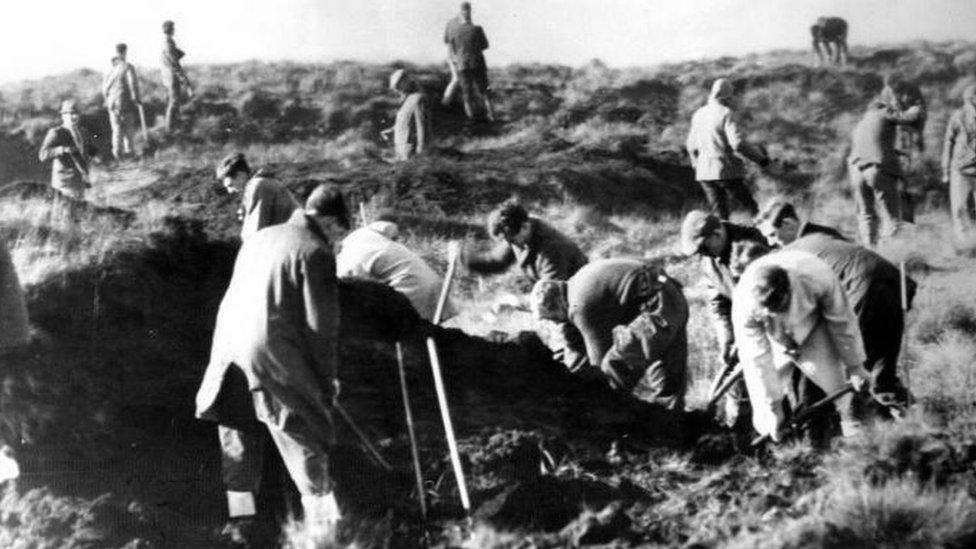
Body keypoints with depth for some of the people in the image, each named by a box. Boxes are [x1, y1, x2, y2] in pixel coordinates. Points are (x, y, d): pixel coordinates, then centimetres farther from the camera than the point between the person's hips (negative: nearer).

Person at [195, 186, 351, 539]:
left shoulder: (258, 237, 17)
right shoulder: (315, 252, -6)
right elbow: (321, 324, -8)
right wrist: (328, 375, 2)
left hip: (228, 338, 7)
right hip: (272, 351, -7)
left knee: (239, 421, 20)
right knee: (304, 430, 3)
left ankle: (240, 502, 26)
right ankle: (321, 515, 6)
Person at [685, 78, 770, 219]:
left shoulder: (699, 114, 11)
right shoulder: (726, 114, -10)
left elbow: (691, 145, 19)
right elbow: (738, 143, -19)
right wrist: (759, 156, -7)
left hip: (704, 172, 6)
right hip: (726, 171, -6)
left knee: (719, 214, 9)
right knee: (751, 207, 5)